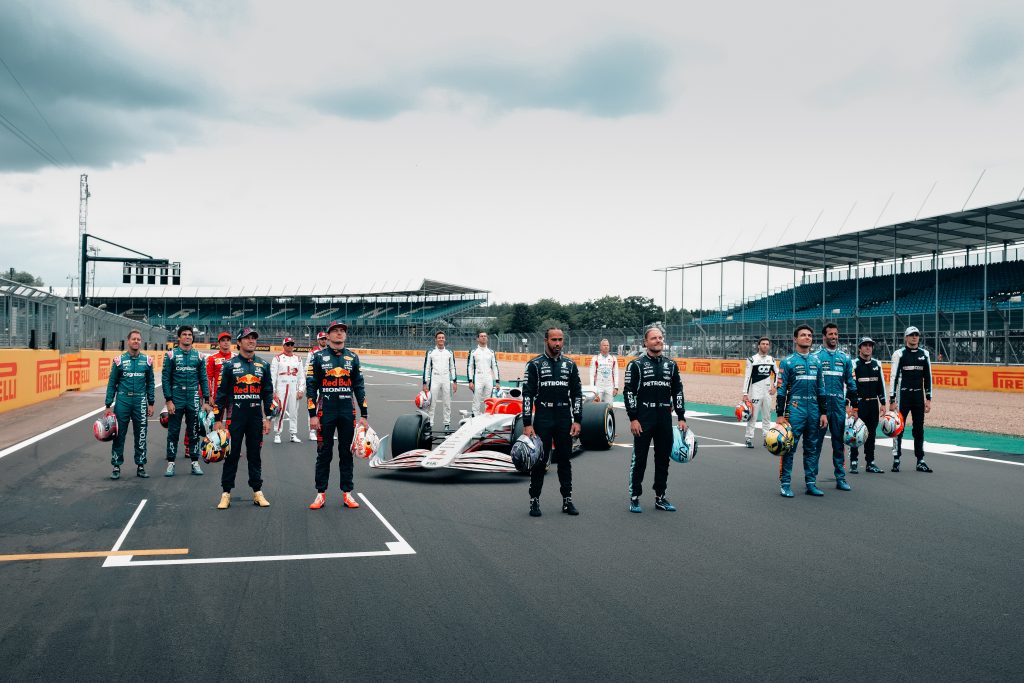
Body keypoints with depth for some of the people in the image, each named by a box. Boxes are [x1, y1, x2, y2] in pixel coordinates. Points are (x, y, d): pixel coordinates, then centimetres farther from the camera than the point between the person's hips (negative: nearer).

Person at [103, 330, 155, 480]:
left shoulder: (147, 360, 6)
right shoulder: (119, 360, 1)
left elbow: (150, 383, 10)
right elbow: (112, 383, 3)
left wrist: (151, 404, 5)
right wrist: (108, 405, 0)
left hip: (140, 401, 1)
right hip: (122, 400, -1)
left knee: (141, 435, 6)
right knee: (119, 435, 1)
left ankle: (140, 466, 15)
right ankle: (116, 466, 10)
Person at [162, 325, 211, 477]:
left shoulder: (198, 356, 7)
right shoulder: (171, 355, 1)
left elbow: (203, 379, 9)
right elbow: (166, 379, -2)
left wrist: (206, 400, 3)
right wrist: (168, 400, -8)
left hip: (193, 399, 2)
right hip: (176, 400, -2)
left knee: (194, 432, 8)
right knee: (173, 432, 2)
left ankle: (195, 462, 16)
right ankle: (170, 463, 10)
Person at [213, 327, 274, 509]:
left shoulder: (264, 365, 8)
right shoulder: (230, 364, 1)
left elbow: (268, 392, 10)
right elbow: (221, 393, 1)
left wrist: (268, 418, 4)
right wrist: (218, 419, -2)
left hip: (256, 416, 2)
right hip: (234, 415, -2)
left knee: (255, 455, 9)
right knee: (232, 454, 1)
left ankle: (257, 492, 15)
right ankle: (226, 493, 7)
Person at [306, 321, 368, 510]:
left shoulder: (352, 357, 9)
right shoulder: (318, 357, 1)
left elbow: (359, 386, 10)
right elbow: (311, 386, -1)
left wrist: (364, 414, 6)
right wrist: (312, 415, -7)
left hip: (348, 413, 2)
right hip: (325, 412, -2)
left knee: (347, 453, 7)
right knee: (324, 453, 4)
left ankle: (347, 493, 13)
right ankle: (321, 493, 11)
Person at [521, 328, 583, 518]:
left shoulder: (570, 365, 8)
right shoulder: (535, 364, -2)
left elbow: (577, 394, 9)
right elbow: (527, 394, -5)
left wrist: (577, 420, 1)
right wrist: (527, 424, -11)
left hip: (564, 419, 3)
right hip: (542, 419, -3)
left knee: (565, 460, 9)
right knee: (539, 460, 0)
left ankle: (567, 500, 17)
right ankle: (535, 501, 10)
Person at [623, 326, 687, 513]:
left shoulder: (671, 365, 11)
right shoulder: (636, 364, -2)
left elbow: (677, 392, 13)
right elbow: (628, 392, -6)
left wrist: (681, 418, 7)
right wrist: (633, 418, -12)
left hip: (665, 419, 4)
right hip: (643, 419, -4)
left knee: (663, 459, 9)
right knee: (639, 459, 1)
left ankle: (660, 497, 20)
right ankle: (634, 498, 10)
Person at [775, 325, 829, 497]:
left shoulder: (816, 361, 13)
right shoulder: (788, 361, -2)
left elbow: (821, 389, 16)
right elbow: (781, 390, -4)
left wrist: (823, 413, 11)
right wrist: (780, 415, -9)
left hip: (814, 410, 5)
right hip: (795, 410, -5)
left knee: (812, 448, 10)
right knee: (789, 447, -5)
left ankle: (811, 483, 18)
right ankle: (785, 484, 2)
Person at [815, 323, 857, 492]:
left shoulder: (845, 357, 11)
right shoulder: (816, 356, 0)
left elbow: (851, 383, 14)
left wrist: (854, 405, 11)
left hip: (839, 405, 3)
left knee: (839, 442, 8)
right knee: (816, 441, 1)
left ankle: (840, 477, 14)